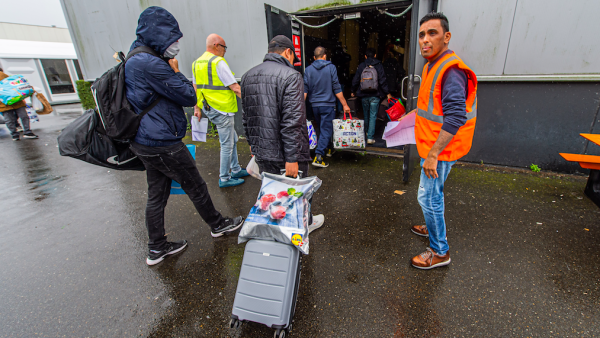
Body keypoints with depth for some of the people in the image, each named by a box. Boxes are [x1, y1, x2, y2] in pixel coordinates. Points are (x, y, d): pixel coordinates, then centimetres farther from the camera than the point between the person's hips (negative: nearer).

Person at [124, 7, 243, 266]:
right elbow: (189, 97, -14)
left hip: (144, 142, 10)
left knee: (157, 194, 15)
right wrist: (176, 71, -3)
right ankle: (217, 225, 31)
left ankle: (156, 249, 28)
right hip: (162, 144, -10)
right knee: (195, 186, 8)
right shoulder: (152, 64, -21)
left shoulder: (134, 60, 13)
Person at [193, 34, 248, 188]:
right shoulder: (218, 62, -15)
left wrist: (197, 108, 22)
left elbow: (195, 88, 17)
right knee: (227, 144, 1)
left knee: (232, 139, 19)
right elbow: (235, 88, -17)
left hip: (208, 108, 9)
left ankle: (236, 170, 29)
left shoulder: (197, 63, 13)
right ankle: (224, 178, 12)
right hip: (222, 109, -9)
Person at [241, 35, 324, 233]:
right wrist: (292, 158, -20)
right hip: (286, 154, -6)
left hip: (262, 152, 6)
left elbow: (246, 117, 16)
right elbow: (292, 122, -21)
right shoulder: (290, 76, -13)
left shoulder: (248, 76, 10)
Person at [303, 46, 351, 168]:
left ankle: (329, 149, 37)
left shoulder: (308, 69, 3)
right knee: (326, 129, -3)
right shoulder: (331, 67, -4)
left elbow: (305, 90, 0)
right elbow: (337, 89, -7)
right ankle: (318, 157, -13)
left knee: (323, 128, 21)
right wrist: (344, 104, -3)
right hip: (328, 104, -4)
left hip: (315, 105, 4)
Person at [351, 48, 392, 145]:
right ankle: (370, 137, -6)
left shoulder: (361, 66, 3)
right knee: (373, 116, 0)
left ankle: (367, 132, 36)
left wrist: (353, 91, 21)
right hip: (375, 95, -2)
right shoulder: (379, 65, -2)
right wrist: (387, 93, 3)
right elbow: (382, 81, -5)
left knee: (366, 115, 18)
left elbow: (355, 81, 5)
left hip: (364, 95, 2)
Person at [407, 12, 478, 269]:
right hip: (432, 146, 10)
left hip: (440, 150, -10)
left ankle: (439, 252, 16)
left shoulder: (451, 71, -21)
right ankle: (434, 228, 44)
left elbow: (455, 117, -28)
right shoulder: (432, 66, 12)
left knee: (428, 197, -2)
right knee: (433, 194, 23)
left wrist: (433, 154, -28)